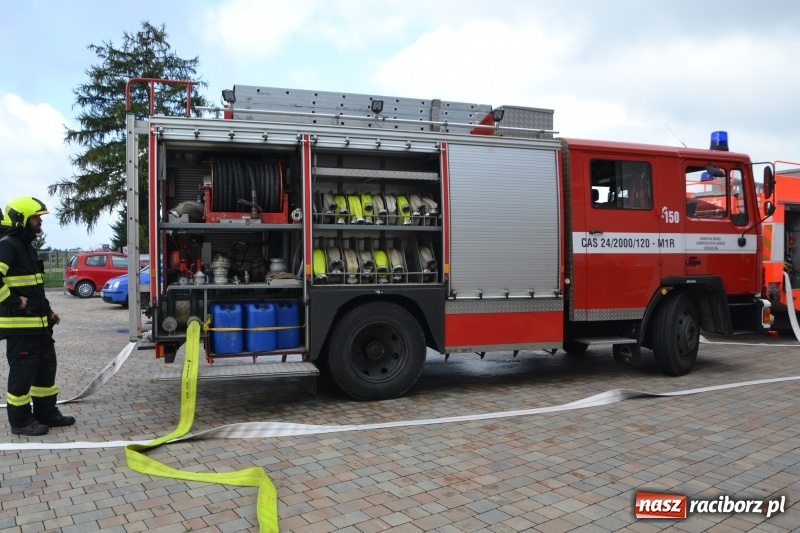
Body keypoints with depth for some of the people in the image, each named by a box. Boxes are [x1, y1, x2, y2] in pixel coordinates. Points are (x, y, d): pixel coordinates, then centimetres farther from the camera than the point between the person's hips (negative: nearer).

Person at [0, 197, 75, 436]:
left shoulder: (28, 247, 17)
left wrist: (48, 311, 19)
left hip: (39, 322, 10)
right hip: (20, 324, -10)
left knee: (46, 367, 14)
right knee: (23, 371, -1)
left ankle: (47, 413, 25)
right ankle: (21, 421, 11)